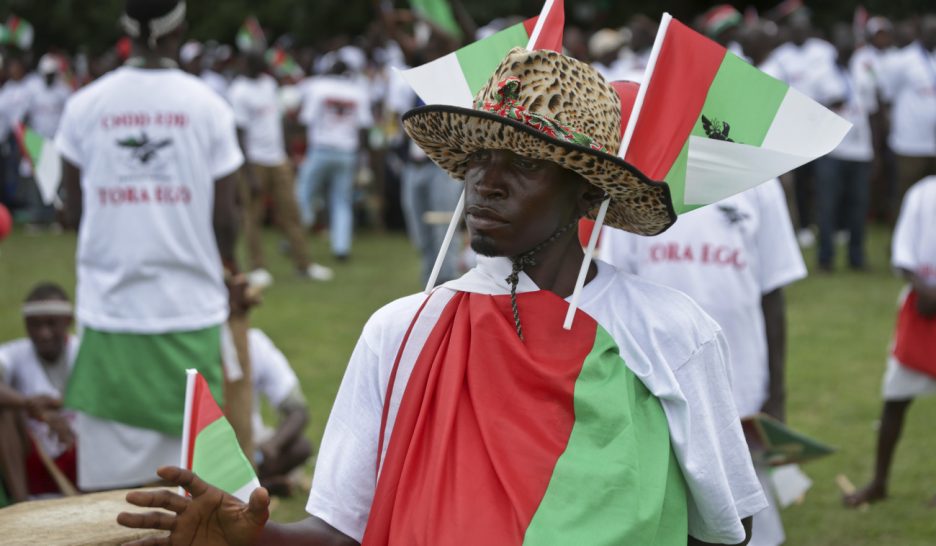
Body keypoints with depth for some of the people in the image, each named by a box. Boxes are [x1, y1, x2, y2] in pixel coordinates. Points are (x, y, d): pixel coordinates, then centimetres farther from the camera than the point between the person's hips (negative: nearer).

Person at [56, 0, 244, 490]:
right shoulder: (207, 106, -3)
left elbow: (73, 212, 4)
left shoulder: (84, 105, 0)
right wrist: (228, 266, 18)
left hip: (109, 307, 1)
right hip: (190, 306, -1)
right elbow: (225, 219, -2)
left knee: (107, 477, 4)